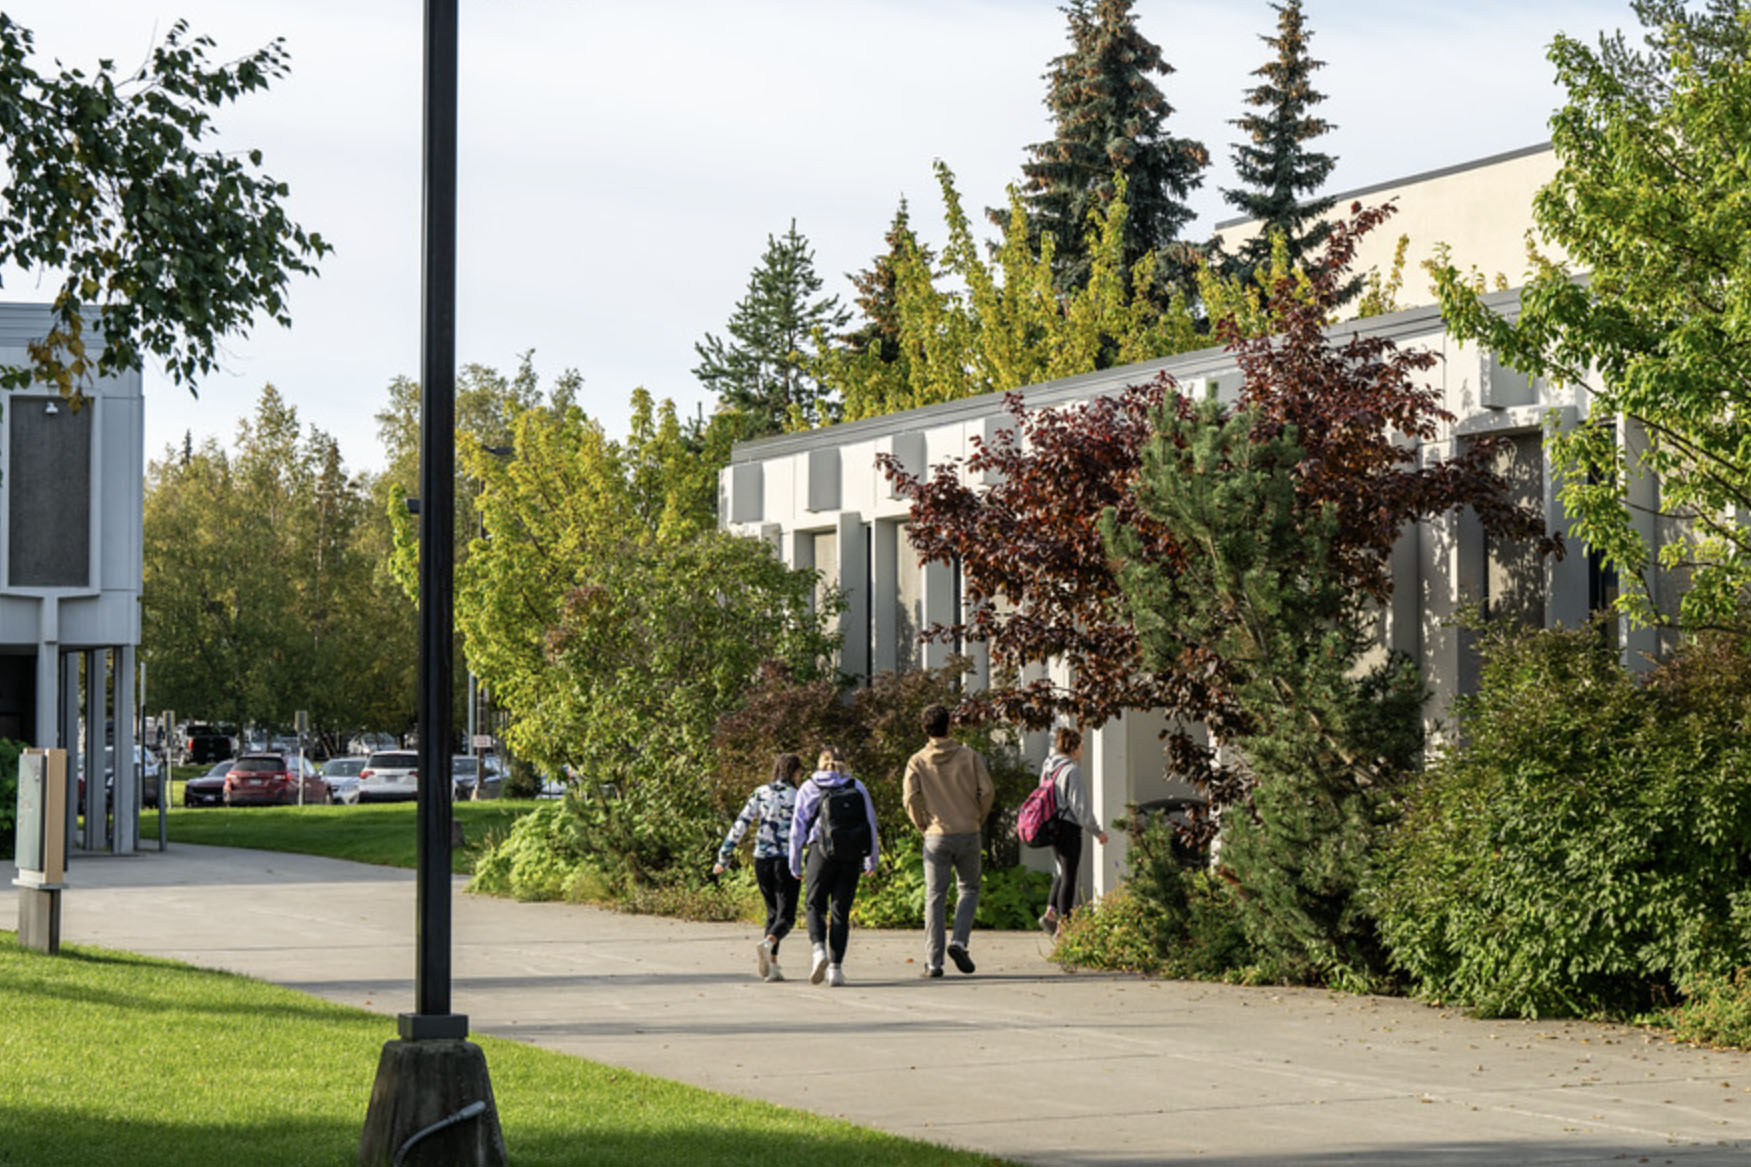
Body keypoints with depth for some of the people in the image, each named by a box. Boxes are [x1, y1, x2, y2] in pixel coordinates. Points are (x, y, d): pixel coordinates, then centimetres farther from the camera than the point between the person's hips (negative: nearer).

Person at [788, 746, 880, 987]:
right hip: (852, 857, 1)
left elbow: (798, 827, 6)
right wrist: (871, 861, 20)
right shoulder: (857, 788, 9)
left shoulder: (808, 788, 7)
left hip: (822, 851, -1)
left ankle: (819, 949, -14)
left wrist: (795, 865, 11)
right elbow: (871, 824, 11)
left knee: (814, 903, 12)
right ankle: (836, 967, 2)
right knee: (841, 910, 7)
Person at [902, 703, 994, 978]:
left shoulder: (917, 761, -2)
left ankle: (933, 961, 1)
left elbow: (911, 799, -9)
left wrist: (923, 826, 7)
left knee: (935, 897, 4)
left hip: (936, 836, 0)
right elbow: (987, 791, -5)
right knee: (968, 888, 17)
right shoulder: (969, 757, -2)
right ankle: (959, 942, -3)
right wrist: (977, 819, 10)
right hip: (968, 833, 0)